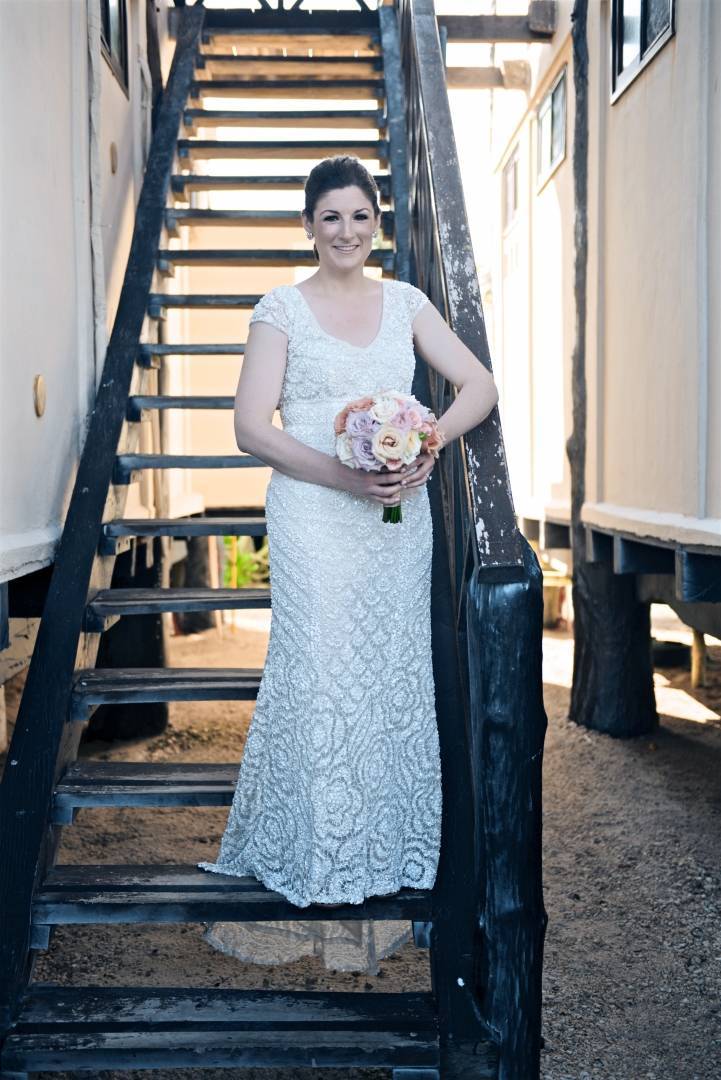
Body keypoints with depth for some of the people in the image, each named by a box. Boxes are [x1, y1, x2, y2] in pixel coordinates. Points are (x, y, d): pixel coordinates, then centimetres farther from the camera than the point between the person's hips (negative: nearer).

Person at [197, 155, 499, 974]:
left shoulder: (405, 302, 11)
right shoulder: (281, 307, 0)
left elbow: (479, 386, 7)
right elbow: (251, 427, -7)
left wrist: (428, 444, -12)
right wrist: (343, 474, -19)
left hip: (399, 515, 4)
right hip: (314, 516, -4)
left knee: (394, 679, 9)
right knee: (320, 682, -2)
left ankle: (381, 862, 25)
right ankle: (314, 869, 14)